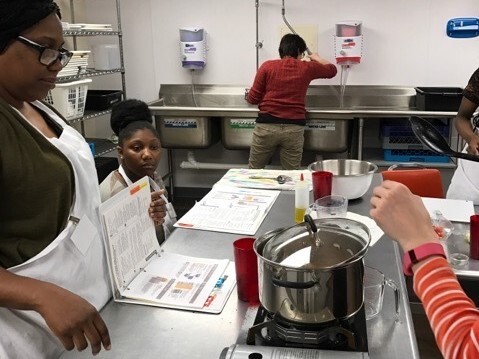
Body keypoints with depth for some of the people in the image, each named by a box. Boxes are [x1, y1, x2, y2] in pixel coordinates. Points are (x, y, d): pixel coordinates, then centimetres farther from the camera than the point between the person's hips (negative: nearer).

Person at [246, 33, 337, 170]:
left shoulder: (267, 66, 1)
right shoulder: (306, 68, 6)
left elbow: (253, 98, 2)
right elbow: (332, 70, 25)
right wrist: (317, 58, 43)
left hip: (266, 126, 0)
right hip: (294, 128, 1)